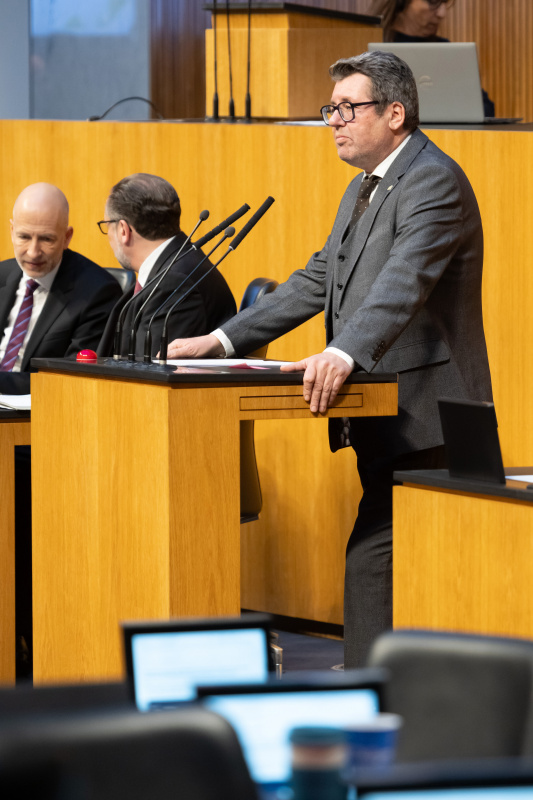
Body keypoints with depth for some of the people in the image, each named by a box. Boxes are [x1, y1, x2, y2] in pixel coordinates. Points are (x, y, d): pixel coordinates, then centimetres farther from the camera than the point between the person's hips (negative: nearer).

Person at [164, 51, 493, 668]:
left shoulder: (434, 181, -14)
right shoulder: (364, 188, 19)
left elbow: (403, 282, -29)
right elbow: (317, 281, 19)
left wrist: (343, 354, -43)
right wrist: (221, 340, 10)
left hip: (423, 420, -10)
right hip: (384, 418, 10)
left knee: (372, 560, -13)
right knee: (391, 561, 12)